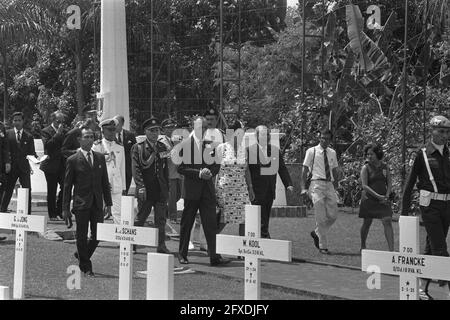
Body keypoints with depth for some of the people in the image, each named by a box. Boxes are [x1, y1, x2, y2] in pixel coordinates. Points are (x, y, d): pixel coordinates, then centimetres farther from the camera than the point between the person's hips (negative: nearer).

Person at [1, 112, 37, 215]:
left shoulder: (29, 136, 9)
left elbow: (31, 152, 8)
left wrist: (34, 157, -13)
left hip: (24, 167, 1)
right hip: (11, 166, -1)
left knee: (27, 191, -1)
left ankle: (27, 213, 4)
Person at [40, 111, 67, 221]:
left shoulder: (64, 131, 12)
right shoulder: (46, 131, -3)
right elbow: (47, 145, -19)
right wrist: (58, 133, -19)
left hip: (62, 165, 4)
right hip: (51, 165, -4)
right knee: (52, 191, 2)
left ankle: (59, 212, 10)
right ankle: (52, 215, 9)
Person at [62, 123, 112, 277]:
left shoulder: (100, 157, 9)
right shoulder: (73, 160, -3)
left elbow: (105, 182, 13)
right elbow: (67, 186, -2)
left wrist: (108, 203, 9)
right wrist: (65, 208, -4)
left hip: (97, 203, 4)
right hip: (81, 204, -4)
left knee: (97, 235, 4)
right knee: (82, 236, 3)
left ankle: (81, 255, 29)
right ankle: (86, 267, 16)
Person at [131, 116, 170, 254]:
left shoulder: (162, 147, 14)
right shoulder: (138, 148, 0)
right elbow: (135, 168, -7)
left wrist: (167, 188, 11)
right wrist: (141, 186, -16)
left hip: (161, 190, 4)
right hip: (146, 190, -4)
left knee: (161, 219, 4)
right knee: (140, 218, 3)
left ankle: (161, 245, 9)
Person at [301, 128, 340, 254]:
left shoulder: (332, 153, 13)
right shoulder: (311, 151, 1)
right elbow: (305, 170, 0)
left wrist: (336, 183, 11)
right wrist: (303, 188, -7)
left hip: (329, 185, 5)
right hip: (317, 184, -5)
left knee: (333, 215, 2)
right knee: (321, 217, -6)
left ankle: (317, 233, 27)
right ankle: (323, 246, 2)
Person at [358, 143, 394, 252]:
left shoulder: (385, 167, 6)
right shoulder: (366, 168, -5)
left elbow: (389, 184, 11)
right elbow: (364, 186, -11)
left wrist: (386, 196, -6)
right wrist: (378, 196, -19)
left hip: (383, 199, 2)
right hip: (369, 199, -2)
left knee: (388, 222, -10)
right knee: (367, 223, 7)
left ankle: (391, 249, -15)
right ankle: (363, 246, 28)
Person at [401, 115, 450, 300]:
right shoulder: (423, 154, -5)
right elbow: (410, 183, -3)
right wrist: (405, 211, -6)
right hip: (430, 205, -5)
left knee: (431, 248, 10)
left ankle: (423, 289, 17)